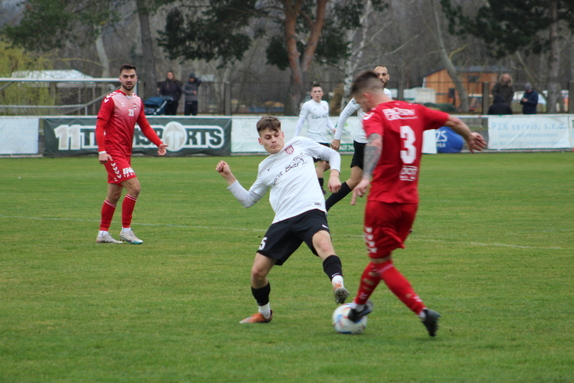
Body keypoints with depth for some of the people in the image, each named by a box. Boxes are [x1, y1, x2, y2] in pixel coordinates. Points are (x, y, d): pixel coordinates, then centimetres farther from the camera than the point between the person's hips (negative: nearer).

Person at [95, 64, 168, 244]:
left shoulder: (137, 101, 13)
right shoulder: (111, 99, -9)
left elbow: (144, 126, 15)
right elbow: (100, 126, -13)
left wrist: (159, 143, -1)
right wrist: (102, 151, -24)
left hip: (126, 153, 8)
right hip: (113, 153, -8)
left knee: (114, 194, 12)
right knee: (134, 187, -16)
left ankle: (103, 234, 20)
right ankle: (126, 230, -7)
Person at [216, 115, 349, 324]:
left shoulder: (300, 144, 17)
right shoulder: (265, 168, 25)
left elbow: (332, 154, 22)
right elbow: (248, 200, 29)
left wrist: (334, 175, 3)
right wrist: (229, 177, 19)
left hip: (310, 211, -4)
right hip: (283, 221, 4)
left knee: (323, 244, -39)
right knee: (258, 271, -1)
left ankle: (338, 285, -54)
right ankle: (264, 312, 24)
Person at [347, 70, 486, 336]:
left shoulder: (374, 117, -10)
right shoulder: (415, 111, 9)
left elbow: (375, 142, -31)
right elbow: (452, 121, 17)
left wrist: (366, 178, -46)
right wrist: (469, 137, 39)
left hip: (383, 202, -7)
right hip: (410, 202, 7)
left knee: (381, 263, 3)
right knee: (380, 257, 23)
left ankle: (422, 312, -9)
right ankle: (360, 305, 37)